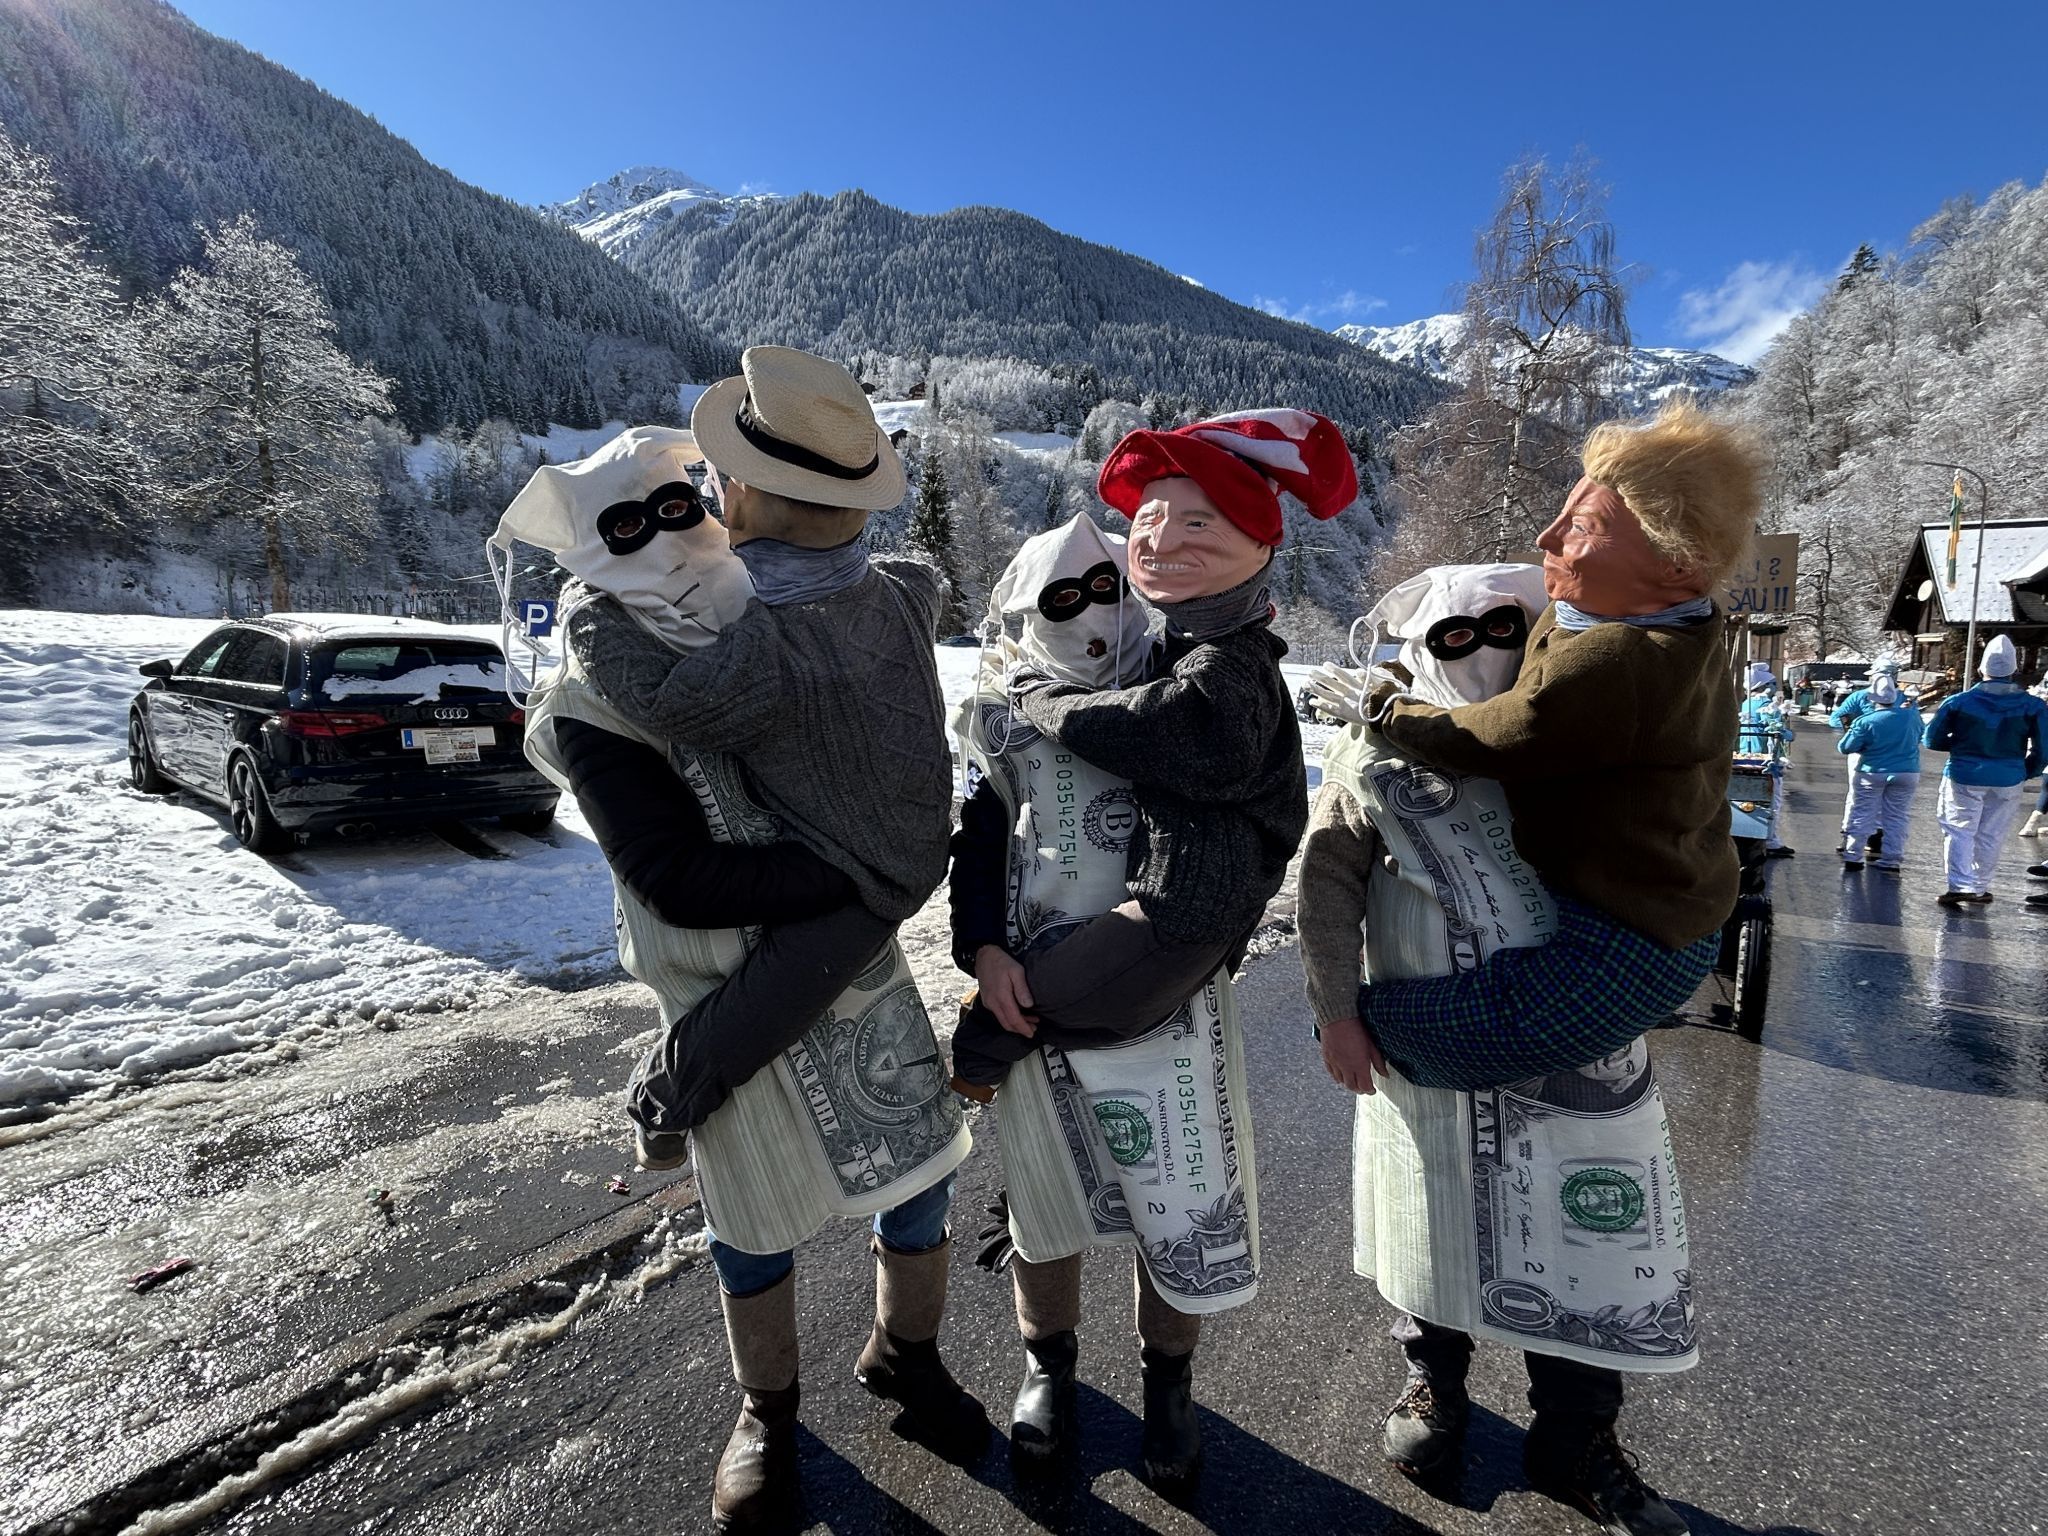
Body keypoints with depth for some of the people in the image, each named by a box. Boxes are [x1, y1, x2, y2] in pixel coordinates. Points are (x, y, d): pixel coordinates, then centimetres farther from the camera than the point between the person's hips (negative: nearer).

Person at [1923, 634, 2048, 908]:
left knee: (1959, 832, 5)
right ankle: (1979, 888, 20)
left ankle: (1961, 886, -7)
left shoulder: (1958, 702, -9)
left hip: (1964, 778, -2)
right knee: (1991, 837, 12)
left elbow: (1933, 739, -2)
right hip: (2008, 781, 2)